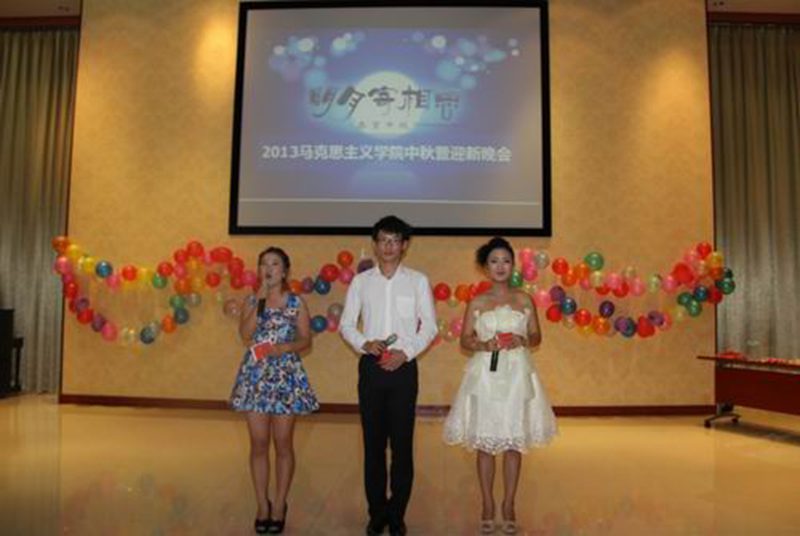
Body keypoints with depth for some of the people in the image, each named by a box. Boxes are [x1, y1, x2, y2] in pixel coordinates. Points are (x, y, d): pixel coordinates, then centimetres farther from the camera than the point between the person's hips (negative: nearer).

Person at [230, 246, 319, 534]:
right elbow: (245, 334, -10)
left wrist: (286, 347, -16)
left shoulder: (296, 302, 1)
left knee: (283, 443, 5)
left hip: (286, 376, -1)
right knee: (259, 443, 6)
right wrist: (259, 300, -13)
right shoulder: (251, 301, 5)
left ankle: (279, 505, 20)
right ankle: (263, 505, 20)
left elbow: (306, 340, 3)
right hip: (256, 375, 2)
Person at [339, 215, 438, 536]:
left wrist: (406, 352, -12)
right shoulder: (361, 281, 4)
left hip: (403, 368, -1)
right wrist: (364, 344, -12)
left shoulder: (418, 281, 1)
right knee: (373, 443, 8)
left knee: (402, 443, 3)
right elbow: (346, 324, 6)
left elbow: (429, 326, 1)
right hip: (371, 367, 1)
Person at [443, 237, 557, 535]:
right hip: (485, 375, 0)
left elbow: (537, 337, 10)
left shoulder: (524, 300, 6)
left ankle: (508, 506, 19)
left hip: (516, 376, 1)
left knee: (514, 443, 4)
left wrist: (522, 340, -10)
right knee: (484, 443, 4)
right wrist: (483, 345, -14)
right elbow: (465, 340, 5)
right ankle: (487, 506, 18)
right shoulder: (476, 303, 4)